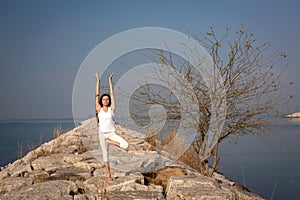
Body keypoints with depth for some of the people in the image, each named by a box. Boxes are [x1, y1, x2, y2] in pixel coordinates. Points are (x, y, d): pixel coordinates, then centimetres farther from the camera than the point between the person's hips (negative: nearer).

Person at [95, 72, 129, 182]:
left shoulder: (111, 109, 1)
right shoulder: (99, 109, 1)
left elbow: (112, 94, -1)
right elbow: (97, 95, -1)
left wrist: (110, 81, -2)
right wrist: (98, 81, -2)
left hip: (112, 133, 0)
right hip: (102, 134, 0)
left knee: (126, 145, -20)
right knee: (105, 154, 2)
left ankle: (110, 142, 4)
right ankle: (108, 175, 11)